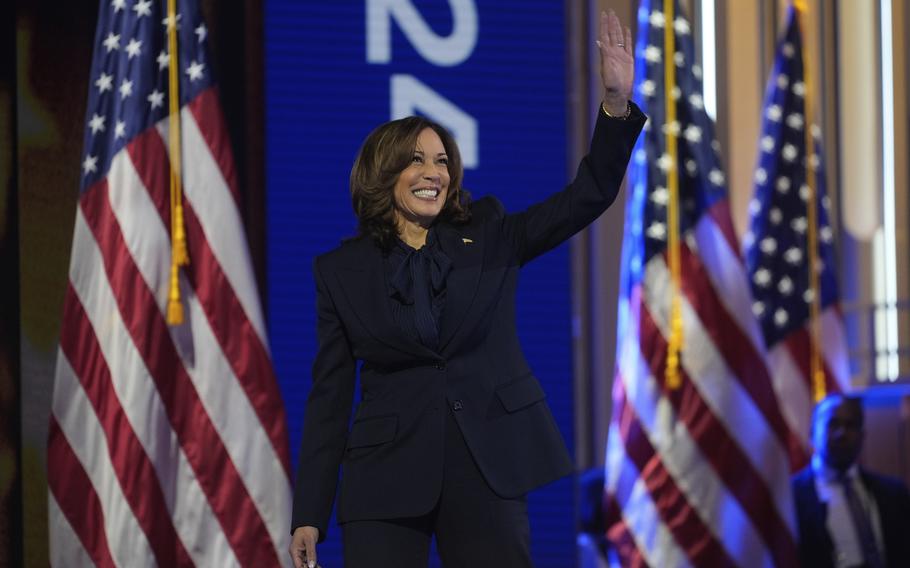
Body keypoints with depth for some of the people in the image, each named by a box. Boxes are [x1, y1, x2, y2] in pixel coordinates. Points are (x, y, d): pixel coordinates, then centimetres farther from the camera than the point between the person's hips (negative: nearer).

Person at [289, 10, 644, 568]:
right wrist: (310, 515, -1)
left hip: (488, 467, 1)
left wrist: (617, 104, -17)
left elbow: (587, 197, -1)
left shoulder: (488, 238, 9)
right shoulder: (341, 270, 6)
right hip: (387, 475, -1)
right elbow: (331, 394, 5)